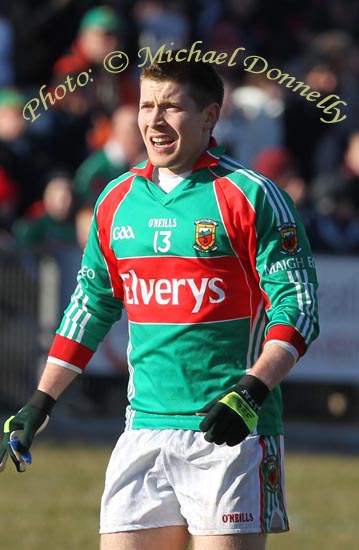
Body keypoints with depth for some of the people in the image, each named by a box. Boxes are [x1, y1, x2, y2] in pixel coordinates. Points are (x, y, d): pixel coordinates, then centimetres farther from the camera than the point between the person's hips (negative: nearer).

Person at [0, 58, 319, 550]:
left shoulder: (250, 196, -5)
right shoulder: (117, 200, 12)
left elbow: (298, 311, -8)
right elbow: (90, 307, 22)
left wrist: (251, 392, -21)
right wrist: (40, 403, 19)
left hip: (231, 433, -5)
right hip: (145, 430, 5)